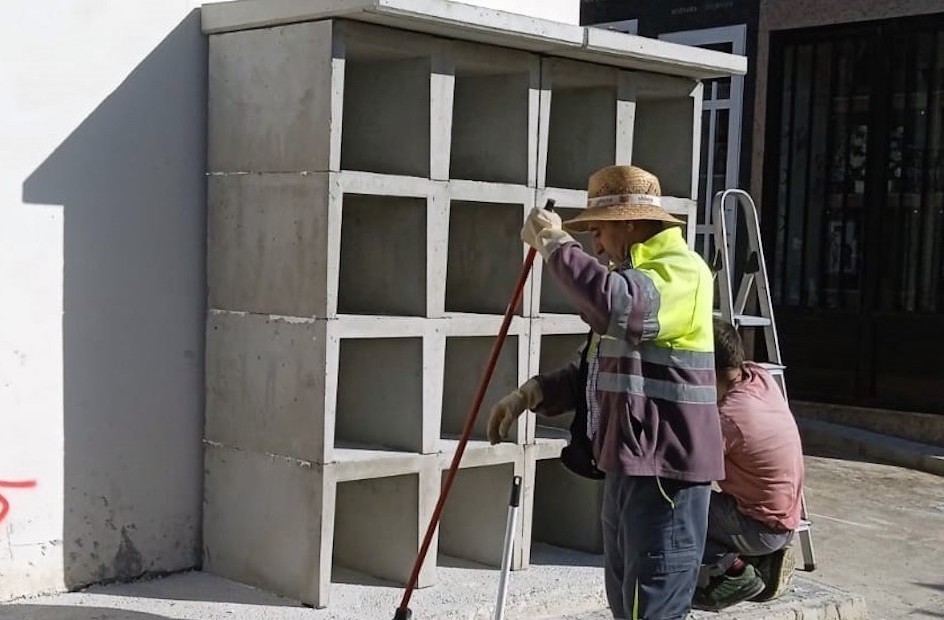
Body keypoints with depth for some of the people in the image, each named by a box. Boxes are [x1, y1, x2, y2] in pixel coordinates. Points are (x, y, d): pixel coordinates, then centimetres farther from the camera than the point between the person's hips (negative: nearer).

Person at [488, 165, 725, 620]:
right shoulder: (633, 275, 20)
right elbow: (594, 369, 23)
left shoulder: (682, 270, -13)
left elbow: (618, 307, -35)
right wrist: (532, 393, 8)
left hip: (664, 468, -10)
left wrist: (555, 242, -22)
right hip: (626, 466, 10)